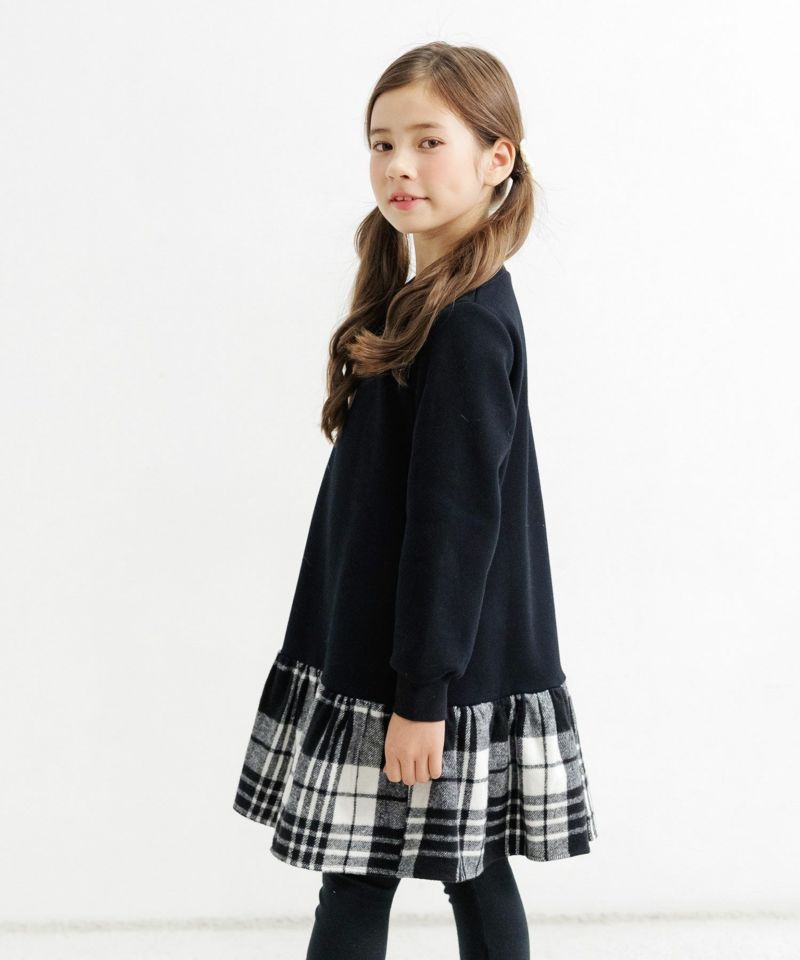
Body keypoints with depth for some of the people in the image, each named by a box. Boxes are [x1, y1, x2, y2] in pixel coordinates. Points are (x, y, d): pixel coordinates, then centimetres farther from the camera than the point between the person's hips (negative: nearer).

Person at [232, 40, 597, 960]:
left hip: (435, 662, -9)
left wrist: (423, 693, -19)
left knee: (359, 879, 1)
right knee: (472, 869, 15)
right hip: (373, 643, 9)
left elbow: (457, 518, -21)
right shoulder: (420, 300, 11)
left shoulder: (470, 322, -19)